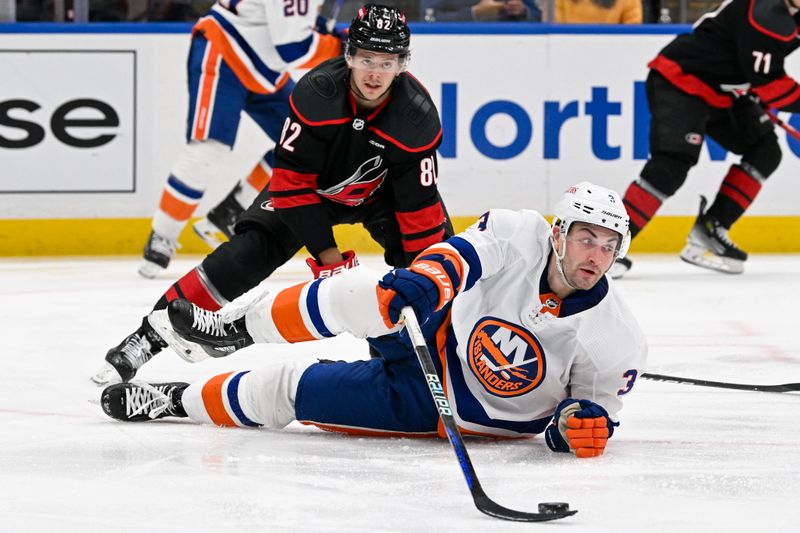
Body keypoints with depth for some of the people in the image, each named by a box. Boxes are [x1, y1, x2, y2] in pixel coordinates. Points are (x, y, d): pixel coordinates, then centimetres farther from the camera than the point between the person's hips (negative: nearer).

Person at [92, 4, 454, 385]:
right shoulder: (315, 93, -32)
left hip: (382, 192, 1)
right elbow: (292, 182, -24)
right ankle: (147, 336, -12)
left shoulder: (417, 117, -30)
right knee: (246, 254, -17)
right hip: (313, 186, -1)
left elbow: (421, 211, -24)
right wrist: (326, 254, -24)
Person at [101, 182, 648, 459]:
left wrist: (585, 423, -38)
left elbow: (600, 403, -16)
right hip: (437, 336, 2)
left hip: (462, 411, -2)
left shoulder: (617, 339, -26)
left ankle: (180, 401, 22)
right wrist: (421, 282, -48)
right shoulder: (520, 237, -23)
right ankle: (235, 331, 21)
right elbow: (461, 256, -28)